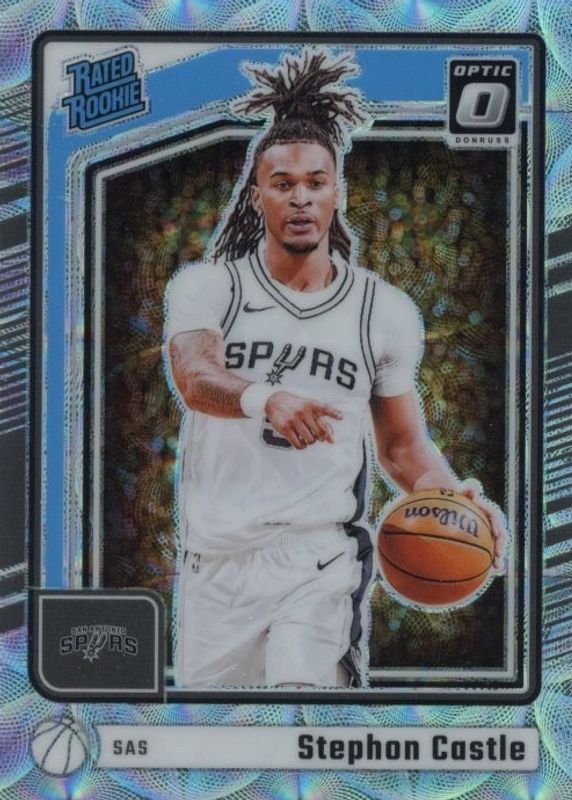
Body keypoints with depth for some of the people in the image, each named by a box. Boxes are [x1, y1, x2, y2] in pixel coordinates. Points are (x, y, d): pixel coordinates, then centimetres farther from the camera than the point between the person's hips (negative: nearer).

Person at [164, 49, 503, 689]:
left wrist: (448, 493, -6)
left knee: (308, 682, -23)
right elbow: (194, 378, -21)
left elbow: (401, 444, 14)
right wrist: (265, 398, -42)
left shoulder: (386, 313, 5)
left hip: (320, 559, -1)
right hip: (217, 559, 1)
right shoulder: (205, 288, 0)